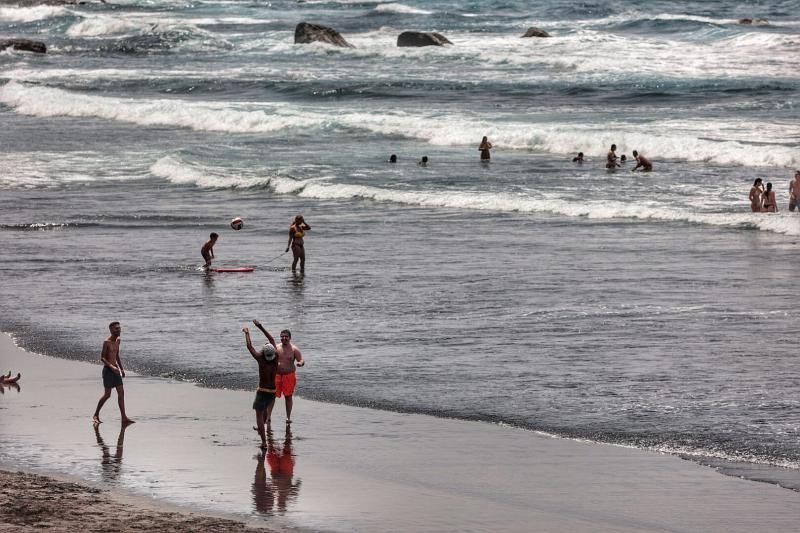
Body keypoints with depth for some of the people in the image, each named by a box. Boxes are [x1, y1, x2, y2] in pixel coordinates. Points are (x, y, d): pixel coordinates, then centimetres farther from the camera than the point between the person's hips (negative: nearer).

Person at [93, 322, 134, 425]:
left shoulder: (118, 341, 11)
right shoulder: (106, 342, -13)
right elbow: (102, 358, -15)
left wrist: (121, 368, 19)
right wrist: (111, 367, -26)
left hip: (115, 369, 7)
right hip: (107, 370, -7)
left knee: (121, 392, 0)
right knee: (107, 394, -4)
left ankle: (124, 417, -1)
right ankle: (96, 415, 12)